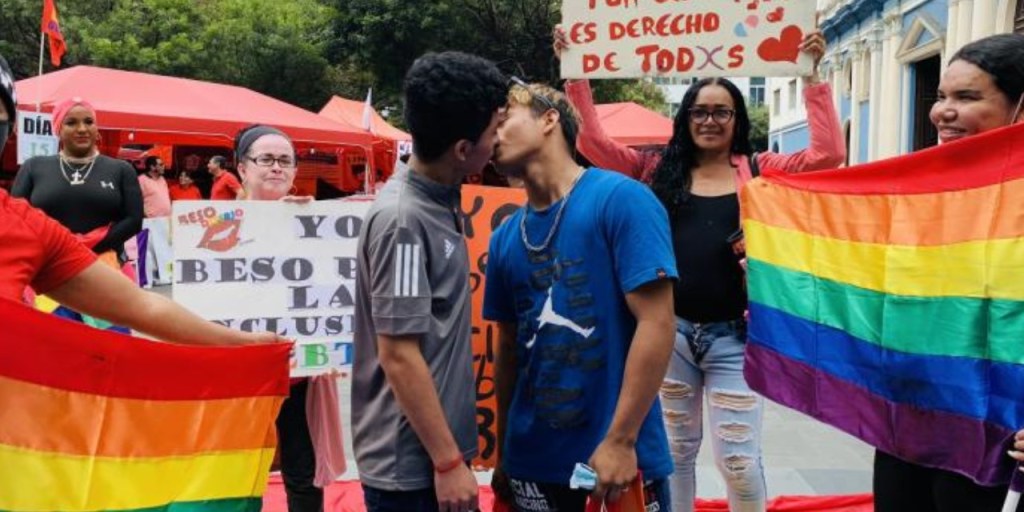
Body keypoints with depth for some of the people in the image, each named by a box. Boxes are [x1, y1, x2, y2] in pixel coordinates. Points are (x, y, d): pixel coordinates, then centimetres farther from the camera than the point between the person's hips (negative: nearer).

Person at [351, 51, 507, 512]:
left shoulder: (438, 200, 4)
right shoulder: (402, 219, -21)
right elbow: (398, 355, -21)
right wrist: (448, 462, -18)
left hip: (436, 447, 8)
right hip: (412, 463, -8)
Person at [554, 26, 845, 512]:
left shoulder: (759, 171, 4)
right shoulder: (658, 169, 6)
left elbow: (829, 153, -4)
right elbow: (593, 142, 2)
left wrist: (811, 75, -6)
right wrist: (576, 72, -1)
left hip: (734, 334, -1)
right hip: (671, 330, 2)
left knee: (738, 459, 4)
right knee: (675, 448, 17)